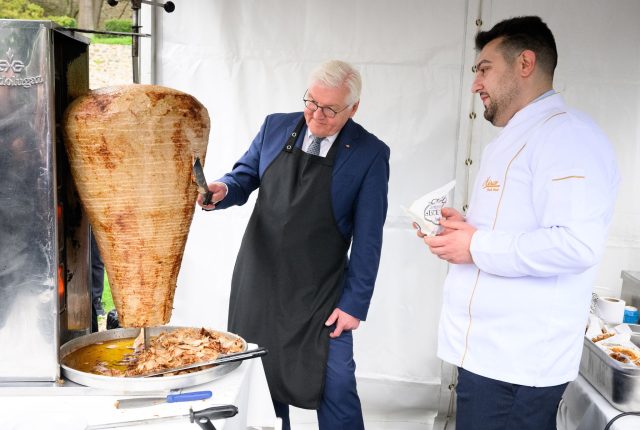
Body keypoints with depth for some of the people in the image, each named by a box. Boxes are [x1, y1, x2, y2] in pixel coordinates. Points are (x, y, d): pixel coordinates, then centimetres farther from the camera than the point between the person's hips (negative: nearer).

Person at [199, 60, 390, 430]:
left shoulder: (370, 154, -8)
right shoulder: (275, 127, 2)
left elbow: (367, 237, -7)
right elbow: (244, 177, 10)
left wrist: (355, 303, -8)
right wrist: (221, 190, -13)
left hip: (321, 294, -3)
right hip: (259, 281, 3)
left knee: (337, 388, 0)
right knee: (259, 378, 14)